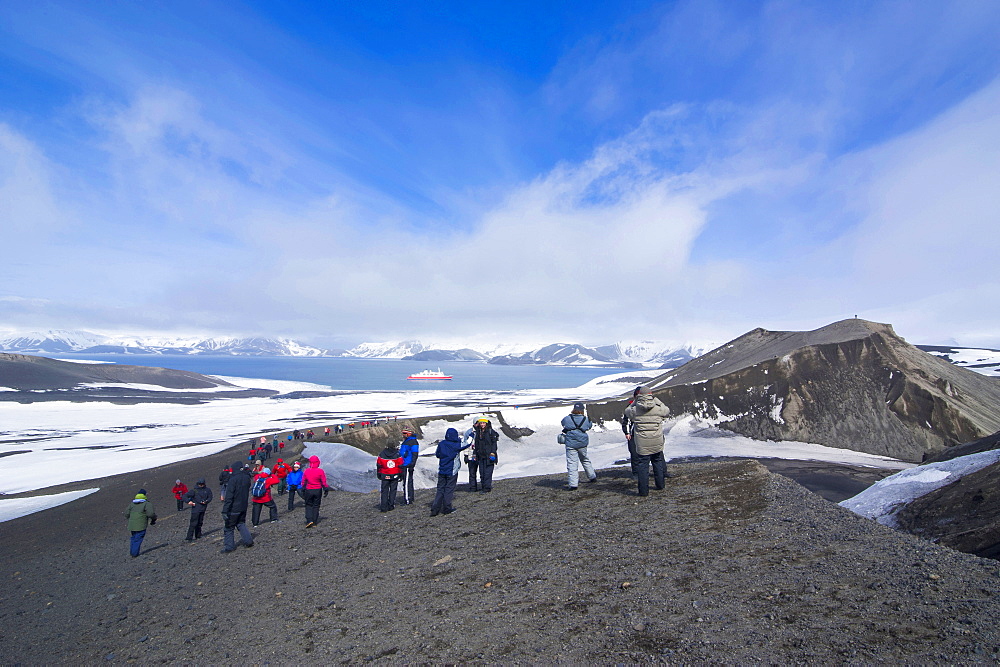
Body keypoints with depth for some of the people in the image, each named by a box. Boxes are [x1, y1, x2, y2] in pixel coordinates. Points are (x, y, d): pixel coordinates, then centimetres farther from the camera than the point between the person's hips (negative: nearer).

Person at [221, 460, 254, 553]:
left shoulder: (233, 479, -19)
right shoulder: (247, 478, 1)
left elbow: (229, 496, -20)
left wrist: (225, 510, -20)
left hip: (234, 508, -6)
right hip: (243, 506, 6)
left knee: (229, 527, 7)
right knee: (241, 524, 19)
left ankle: (229, 546, 10)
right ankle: (248, 541, 12)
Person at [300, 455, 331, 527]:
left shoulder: (306, 471, -4)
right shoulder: (320, 471, -9)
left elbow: (303, 482, 4)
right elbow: (324, 482, -5)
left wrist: (303, 492, 14)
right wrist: (326, 490, 7)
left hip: (308, 491, 1)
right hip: (318, 490, 0)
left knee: (308, 505, 13)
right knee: (316, 506, 11)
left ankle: (309, 520, -4)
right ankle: (314, 522, 13)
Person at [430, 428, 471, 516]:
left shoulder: (441, 444, -3)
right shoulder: (456, 445, -12)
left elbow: (437, 454, 10)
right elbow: (468, 443, 1)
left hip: (441, 471, 4)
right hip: (452, 471, -4)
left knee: (440, 489, 10)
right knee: (449, 489, 6)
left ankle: (435, 508, 5)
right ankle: (446, 508, 10)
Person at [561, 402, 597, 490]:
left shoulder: (567, 419, -6)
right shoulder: (585, 420, -1)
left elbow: (563, 423, 13)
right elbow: (590, 425, 17)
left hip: (571, 444, -3)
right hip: (582, 444, 3)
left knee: (572, 463, -4)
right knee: (585, 460, 25)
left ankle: (572, 484, -9)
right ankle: (592, 477, 40)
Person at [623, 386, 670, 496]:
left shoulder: (635, 410, -8)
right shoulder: (658, 409, -6)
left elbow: (627, 411, 14)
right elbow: (667, 411, 17)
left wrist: (635, 401, 16)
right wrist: (656, 400, 18)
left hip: (642, 443, -2)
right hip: (657, 442, 2)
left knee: (642, 465, 4)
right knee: (658, 462, 21)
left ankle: (643, 490, 5)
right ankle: (660, 484, 35)